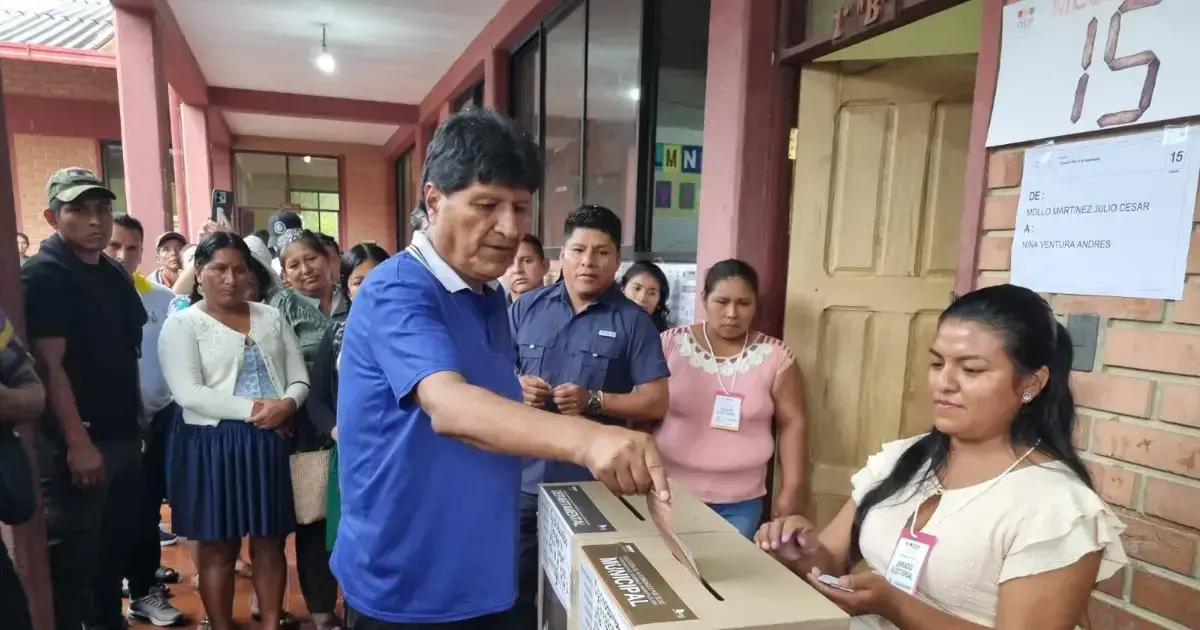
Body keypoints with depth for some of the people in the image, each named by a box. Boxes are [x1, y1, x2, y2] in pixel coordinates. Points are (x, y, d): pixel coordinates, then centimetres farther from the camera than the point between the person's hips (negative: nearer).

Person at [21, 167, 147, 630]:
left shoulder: (116, 274, 11)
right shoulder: (42, 275, -11)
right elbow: (50, 366, -17)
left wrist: (137, 419, 14)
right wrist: (77, 442, -20)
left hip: (123, 435, 7)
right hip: (77, 441, -7)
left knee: (116, 544, 19)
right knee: (72, 556, 4)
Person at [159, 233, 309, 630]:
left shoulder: (271, 317, 10)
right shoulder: (182, 324, -2)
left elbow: (300, 378, 7)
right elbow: (188, 394, -14)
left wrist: (288, 404, -14)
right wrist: (252, 409, -19)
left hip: (271, 442, 3)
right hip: (213, 446, -3)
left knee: (270, 543, 11)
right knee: (218, 548, 9)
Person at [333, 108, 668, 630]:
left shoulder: (492, 297, 4)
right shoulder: (396, 292, -21)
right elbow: (450, 408, -39)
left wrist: (524, 400, 0)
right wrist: (585, 438, -52)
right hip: (404, 588, -7)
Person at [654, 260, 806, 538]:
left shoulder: (775, 355, -4)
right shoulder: (670, 344, -4)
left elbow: (792, 423, 1)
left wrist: (790, 490, -1)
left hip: (740, 503, 0)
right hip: (669, 492, 0)